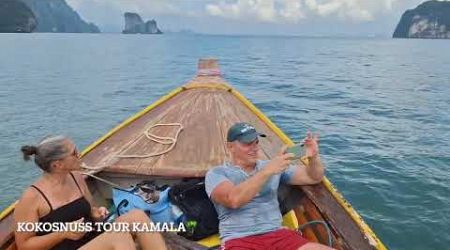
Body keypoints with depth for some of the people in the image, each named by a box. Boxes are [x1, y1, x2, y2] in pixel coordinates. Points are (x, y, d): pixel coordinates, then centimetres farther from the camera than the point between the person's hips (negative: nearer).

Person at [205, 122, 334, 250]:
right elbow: (233, 200, -18)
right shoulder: (217, 173, 2)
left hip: (278, 235, 4)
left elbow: (313, 177, 17)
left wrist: (314, 157, -4)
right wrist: (267, 171, -21)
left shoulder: (273, 166, 15)